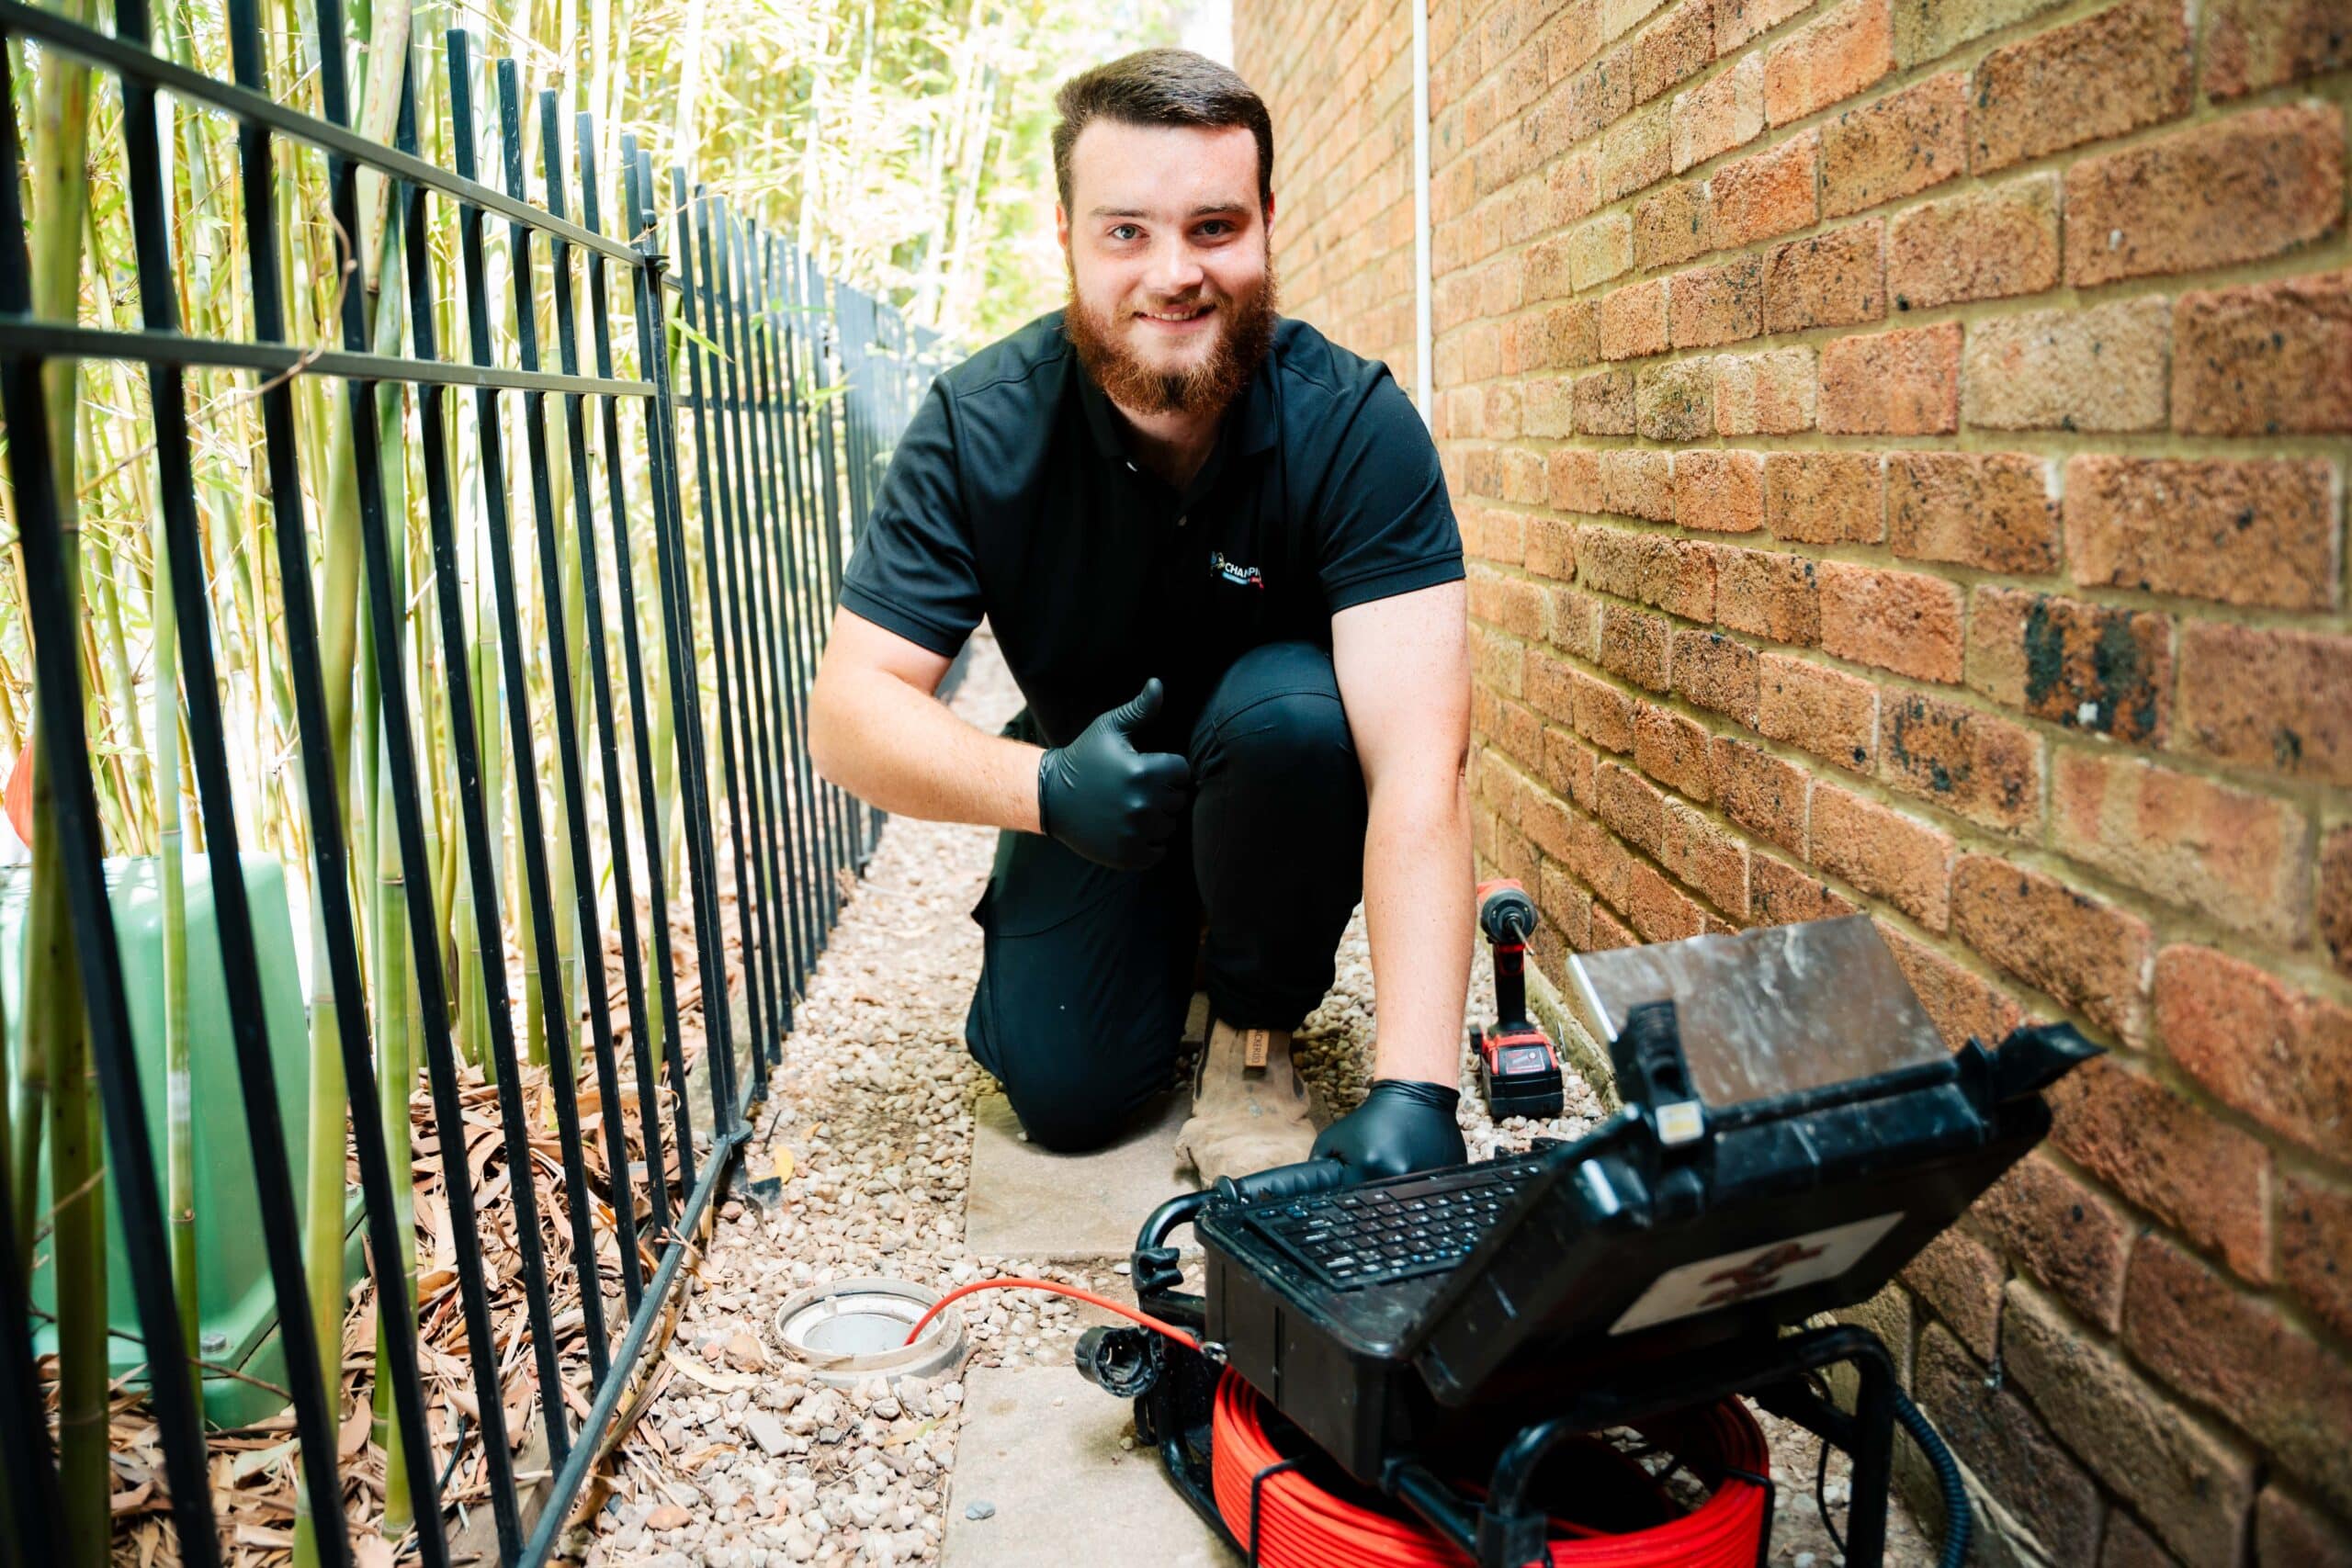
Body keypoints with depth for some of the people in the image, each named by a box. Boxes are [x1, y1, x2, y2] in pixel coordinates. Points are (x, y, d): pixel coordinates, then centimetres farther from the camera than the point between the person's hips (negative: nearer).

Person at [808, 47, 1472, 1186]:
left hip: (1282, 779, -1)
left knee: (1289, 707, -34)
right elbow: (848, 712, -19)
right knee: (1066, 1092, -14)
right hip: (1085, 784, 2)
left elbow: (1419, 761, -35)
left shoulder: (1355, 425, -26)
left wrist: (1413, 1090, -45)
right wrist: (1042, 787, -40)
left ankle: (1253, 1039, -7)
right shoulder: (979, 429, -19)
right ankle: (1167, 942, 22)